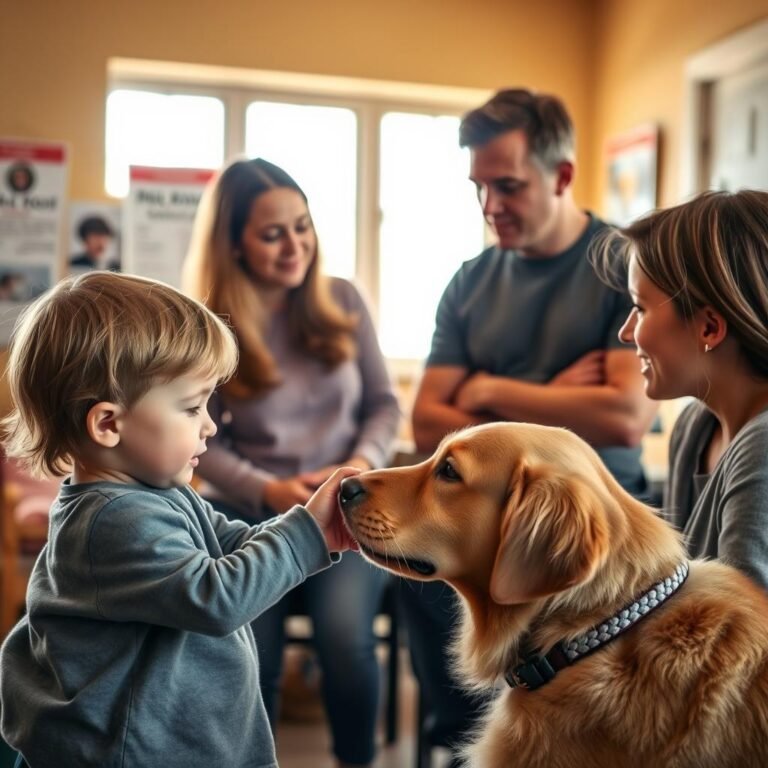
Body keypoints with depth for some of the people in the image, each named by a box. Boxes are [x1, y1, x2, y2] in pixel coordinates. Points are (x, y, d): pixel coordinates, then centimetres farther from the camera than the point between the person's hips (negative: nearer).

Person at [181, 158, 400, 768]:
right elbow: (201, 443, -1)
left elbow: (384, 402, 8)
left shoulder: (342, 300, 3)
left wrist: (363, 464, -12)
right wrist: (269, 491, -17)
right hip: (249, 513, 0)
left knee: (346, 638, -25)